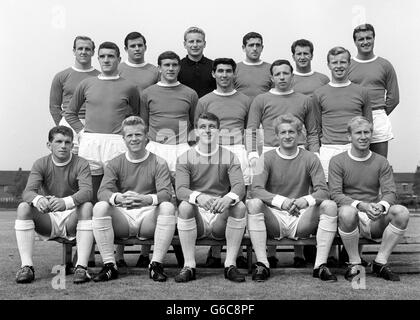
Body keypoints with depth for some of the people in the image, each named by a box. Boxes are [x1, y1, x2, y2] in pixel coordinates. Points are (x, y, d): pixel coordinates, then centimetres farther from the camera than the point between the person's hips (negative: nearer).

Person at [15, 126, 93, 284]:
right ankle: (27, 266, -25)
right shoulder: (40, 164, 1)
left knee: (87, 206, -32)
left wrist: (66, 202, -45)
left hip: (72, 218, -2)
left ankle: (82, 267, -34)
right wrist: (37, 199, -41)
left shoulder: (81, 164, -5)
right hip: (47, 219, 2)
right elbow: (28, 192, -14)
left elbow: (87, 191, -23)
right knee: (23, 207, -23)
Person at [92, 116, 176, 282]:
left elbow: (166, 193, -9)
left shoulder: (158, 163, 6)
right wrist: (117, 198, -31)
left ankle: (156, 264, -22)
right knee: (100, 207, -27)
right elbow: (103, 191, -5)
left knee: (168, 207, -30)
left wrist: (147, 199, -33)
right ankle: (109, 265, -20)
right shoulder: (114, 164, 10)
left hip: (149, 217, -1)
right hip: (122, 217, 1)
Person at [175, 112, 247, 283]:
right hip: (196, 216, 0)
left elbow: (239, 186, -9)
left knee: (240, 206, -27)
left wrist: (228, 198, -34)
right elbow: (180, 190, -11)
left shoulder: (229, 157, 6)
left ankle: (230, 264, -17)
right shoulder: (185, 158, 4)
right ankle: (189, 266, -22)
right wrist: (198, 197, -35)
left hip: (221, 218, 1)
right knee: (184, 206, -31)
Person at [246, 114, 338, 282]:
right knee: (253, 204, -29)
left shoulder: (310, 159, 4)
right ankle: (262, 264, -25)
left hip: (301, 220, 1)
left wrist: (306, 200, -29)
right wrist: (281, 201, -31)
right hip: (274, 218, -1)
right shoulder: (267, 158, 1)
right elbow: (255, 190, -12)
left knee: (330, 205, -23)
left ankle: (320, 265, -20)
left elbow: (322, 191, -5)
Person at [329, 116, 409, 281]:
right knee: (347, 212, -37)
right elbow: (336, 194, -9)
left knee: (402, 212, -25)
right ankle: (354, 264, -14)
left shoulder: (381, 162, 11)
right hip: (352, 218, -3)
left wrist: (381, 206, -24)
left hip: (376, 220, 3)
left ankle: (381, 262, -9)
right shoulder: (337, 161, 2)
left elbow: (390, 193, 1)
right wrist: (361, 205, -26)